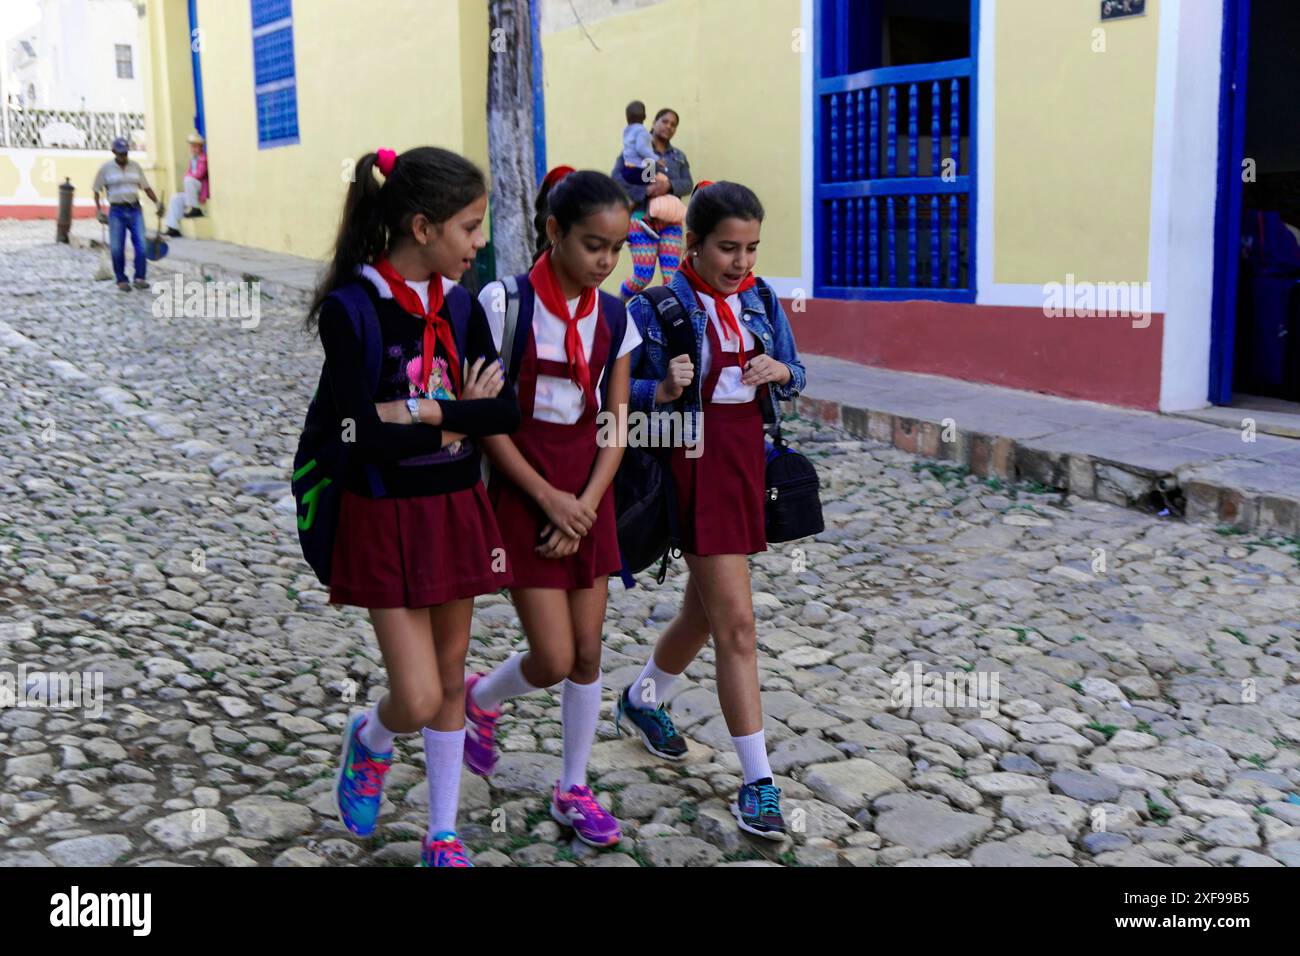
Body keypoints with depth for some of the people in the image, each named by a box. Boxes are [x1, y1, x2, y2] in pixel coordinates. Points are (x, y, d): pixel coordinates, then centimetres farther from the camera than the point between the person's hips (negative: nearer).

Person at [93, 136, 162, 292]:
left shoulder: (135, 166, 8)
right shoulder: (106, 168, 1)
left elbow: (146, 187, 12)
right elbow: (96, 190, 6)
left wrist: (157, 202, -1)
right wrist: (98, 210, -3)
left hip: (135, 210, 2)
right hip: (117, 211, -2)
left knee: (141, 243, -9)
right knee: (117, 248, -2)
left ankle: (140, 278, -4)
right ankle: (121, 280, 9)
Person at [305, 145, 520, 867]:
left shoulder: (460, 305, 2)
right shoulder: (350, 309, -15)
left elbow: (506, 410, -8)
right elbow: (368, 433, -23)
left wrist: (426, 412, -20)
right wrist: (463, 415, -14)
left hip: (457, 509, 5)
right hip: (386, 516, -5)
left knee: (449, 679, 13)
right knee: (418, 698, -4)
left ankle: (443, 836, 29)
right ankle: (368, 740, 33)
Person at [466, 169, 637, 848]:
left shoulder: (613, 316, 2)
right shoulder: (504, 303, -13)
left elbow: (615, 426, 3)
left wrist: (586, 503, -9)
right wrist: (548, 498, -13)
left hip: (588, 495, 5)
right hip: (524, 492, -5)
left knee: (587, 653, 9)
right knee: (554, 660, -5)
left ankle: (573, 789, 26)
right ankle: (479, 698, 29)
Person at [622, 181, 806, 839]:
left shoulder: (760, 300, 7)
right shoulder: (658, 306, -10)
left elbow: (794, 378, 14)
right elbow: (623, 390, -8)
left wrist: (782, 372, -8)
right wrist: (663, 390, -28)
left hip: (748, 461, 7)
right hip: (697, 465, -7)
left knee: (705, 610, 20)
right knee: (737, 623, -10)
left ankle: (641, 700, 47)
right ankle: (758, 783, -1)